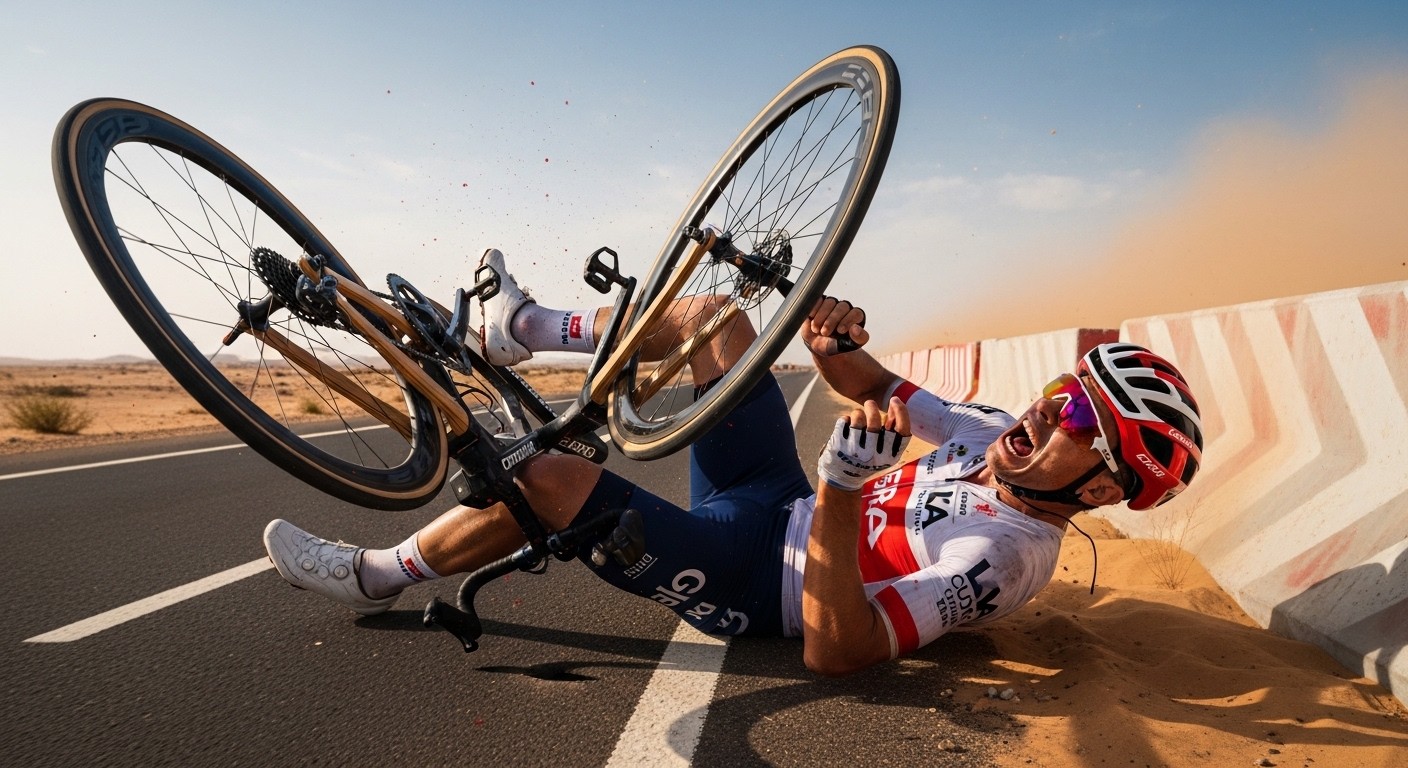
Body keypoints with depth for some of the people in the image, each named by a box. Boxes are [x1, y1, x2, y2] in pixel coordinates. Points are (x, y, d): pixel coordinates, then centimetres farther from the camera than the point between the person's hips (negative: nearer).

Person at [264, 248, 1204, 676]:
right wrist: (842, 348, -18)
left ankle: (377, 575, 9)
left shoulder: (1000, 558, -25)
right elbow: (883, 392, 5)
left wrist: (841, 487, -43)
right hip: (778, 502, 8)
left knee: (544, 474, -21)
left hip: (745, 579, -8)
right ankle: (526, 326, 20)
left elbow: (836, 650, -32)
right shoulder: (1005, 440, -1)